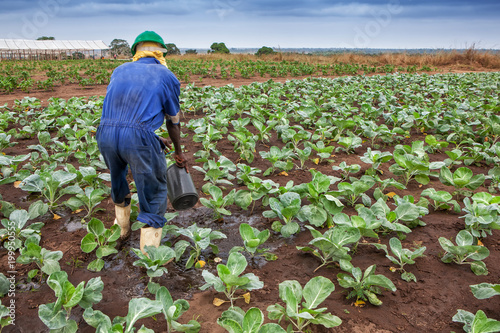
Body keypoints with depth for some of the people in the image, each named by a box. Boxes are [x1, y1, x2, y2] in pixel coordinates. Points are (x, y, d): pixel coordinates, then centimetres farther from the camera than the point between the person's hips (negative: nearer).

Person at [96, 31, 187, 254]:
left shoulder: (120, 70, 23)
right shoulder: (167, 76, 12)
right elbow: (173, 121, 20)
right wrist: (178, 152, 34)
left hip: (105, 134, 5)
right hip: (138, 137, -5)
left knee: (118, 180, 30)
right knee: (154, 193, 10)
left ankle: (121, 230, 51)